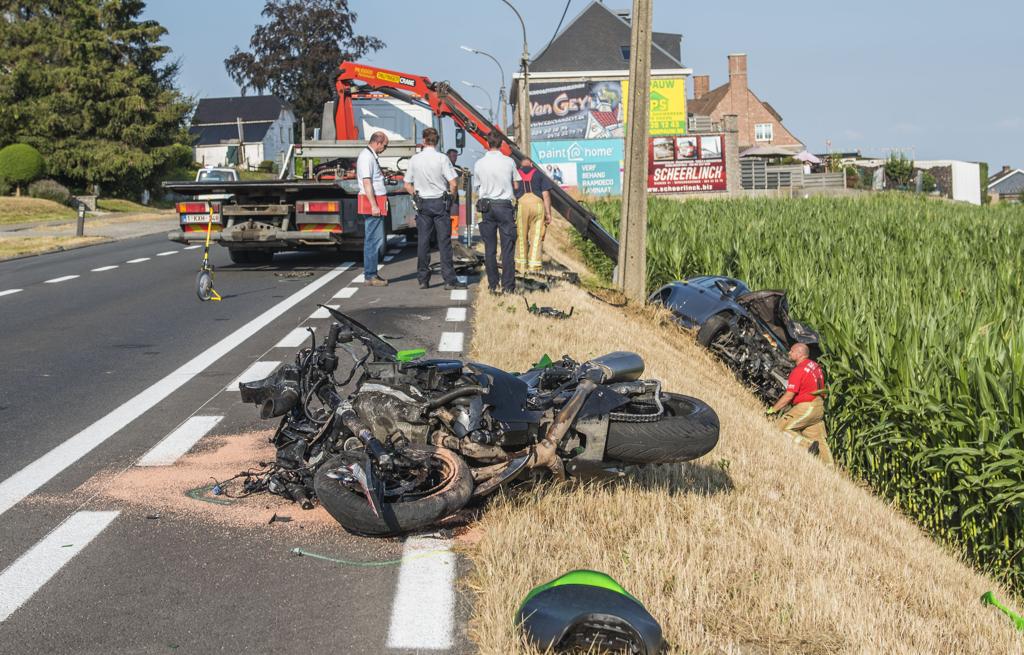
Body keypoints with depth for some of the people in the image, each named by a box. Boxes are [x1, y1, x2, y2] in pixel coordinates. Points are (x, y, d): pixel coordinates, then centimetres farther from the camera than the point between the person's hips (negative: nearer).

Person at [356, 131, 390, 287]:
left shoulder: (371, 156, 19)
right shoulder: (366, 157, -13)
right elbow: (366, 182, -21)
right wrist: (374, 205, -24)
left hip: (376, 203, 11)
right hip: (372, 203, -11)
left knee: (372, 239, 13)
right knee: (374, 239, -10)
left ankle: (372, 273, 19)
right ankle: (370, 276, -10)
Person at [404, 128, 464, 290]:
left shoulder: (415, 159, 1)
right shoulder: (442, 159, -8)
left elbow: (407, 185, 5)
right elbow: (453, 183, -12)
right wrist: (450, 197, 4)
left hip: (422, 203, 3)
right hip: (440, 203, -3)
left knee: (422, 242, 6)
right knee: (444, 242, -1)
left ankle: (423, 279, 8)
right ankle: (449, 280, -2)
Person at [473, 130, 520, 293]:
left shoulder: (479, 164, 0)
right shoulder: (509, 162, -3)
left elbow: (477, 189, 7)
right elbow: (516, 187, 4)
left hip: (486, 206, 2)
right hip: (505, 206, -2)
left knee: (489, 248, 7)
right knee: (507, 247, 0)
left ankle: (492, 285, 9)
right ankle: (508, 285, -2)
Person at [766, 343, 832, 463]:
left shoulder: (799, 370, -16)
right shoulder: (815, 366, 13)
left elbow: (788, 396, -19)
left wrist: (773, 410, -13)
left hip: (806, 408, -9)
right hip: (819, 407, 9)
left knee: (782, 428, -8)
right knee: (819, 439, 12)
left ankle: (808, 444, -16)